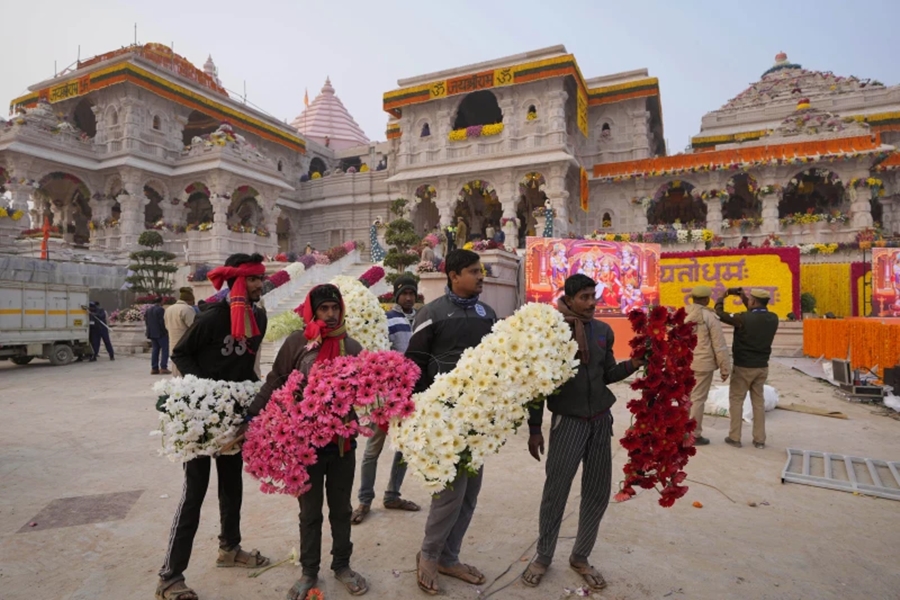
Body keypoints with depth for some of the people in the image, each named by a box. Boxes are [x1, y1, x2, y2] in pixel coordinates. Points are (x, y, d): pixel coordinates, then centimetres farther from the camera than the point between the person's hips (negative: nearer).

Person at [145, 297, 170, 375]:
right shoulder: (160, 309, -14)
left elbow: (146, 321, 13)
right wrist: (165, 331, -9)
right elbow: (162, 322, -18)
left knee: (155, 350, 11)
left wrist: (151, 329, 17)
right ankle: (163, 368, -7)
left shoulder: (148, 310, 11)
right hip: (161, 333, -8)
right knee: (165, 350, -2)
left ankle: (154, 368, 11)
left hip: (152, 333, 8)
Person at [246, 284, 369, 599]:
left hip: (343, 442, 2)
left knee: (341, 508, 17)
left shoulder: (352, 347, -1)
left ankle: (342, 565, 36)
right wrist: (251, 415, -9)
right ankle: (309, 571, 33)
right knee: (310, 511, 15)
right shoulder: (296, 342, -6)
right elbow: (274, 384, -2)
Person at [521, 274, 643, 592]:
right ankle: (543, 557, 25)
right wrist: (534, 428, -5)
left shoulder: (604, 331, 4)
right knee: (555, 491, 3)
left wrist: (632, 364, -9)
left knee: (598, 493, 11)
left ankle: (580, 557, 30)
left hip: (601, 420, 5)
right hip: (568, 421, -4)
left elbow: (607, 374, 11)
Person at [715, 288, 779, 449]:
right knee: (758, 401, 12)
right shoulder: (773, 319, -2)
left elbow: (720, 314, -10)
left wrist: (724, 295, 5)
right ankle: (759, 439, 14)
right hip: (762, 367, 5)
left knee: (736, 400, 6)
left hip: (743, 367, -5)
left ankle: (735, 437, 8)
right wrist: (744, 298, 17)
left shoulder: (744, 318, -20)